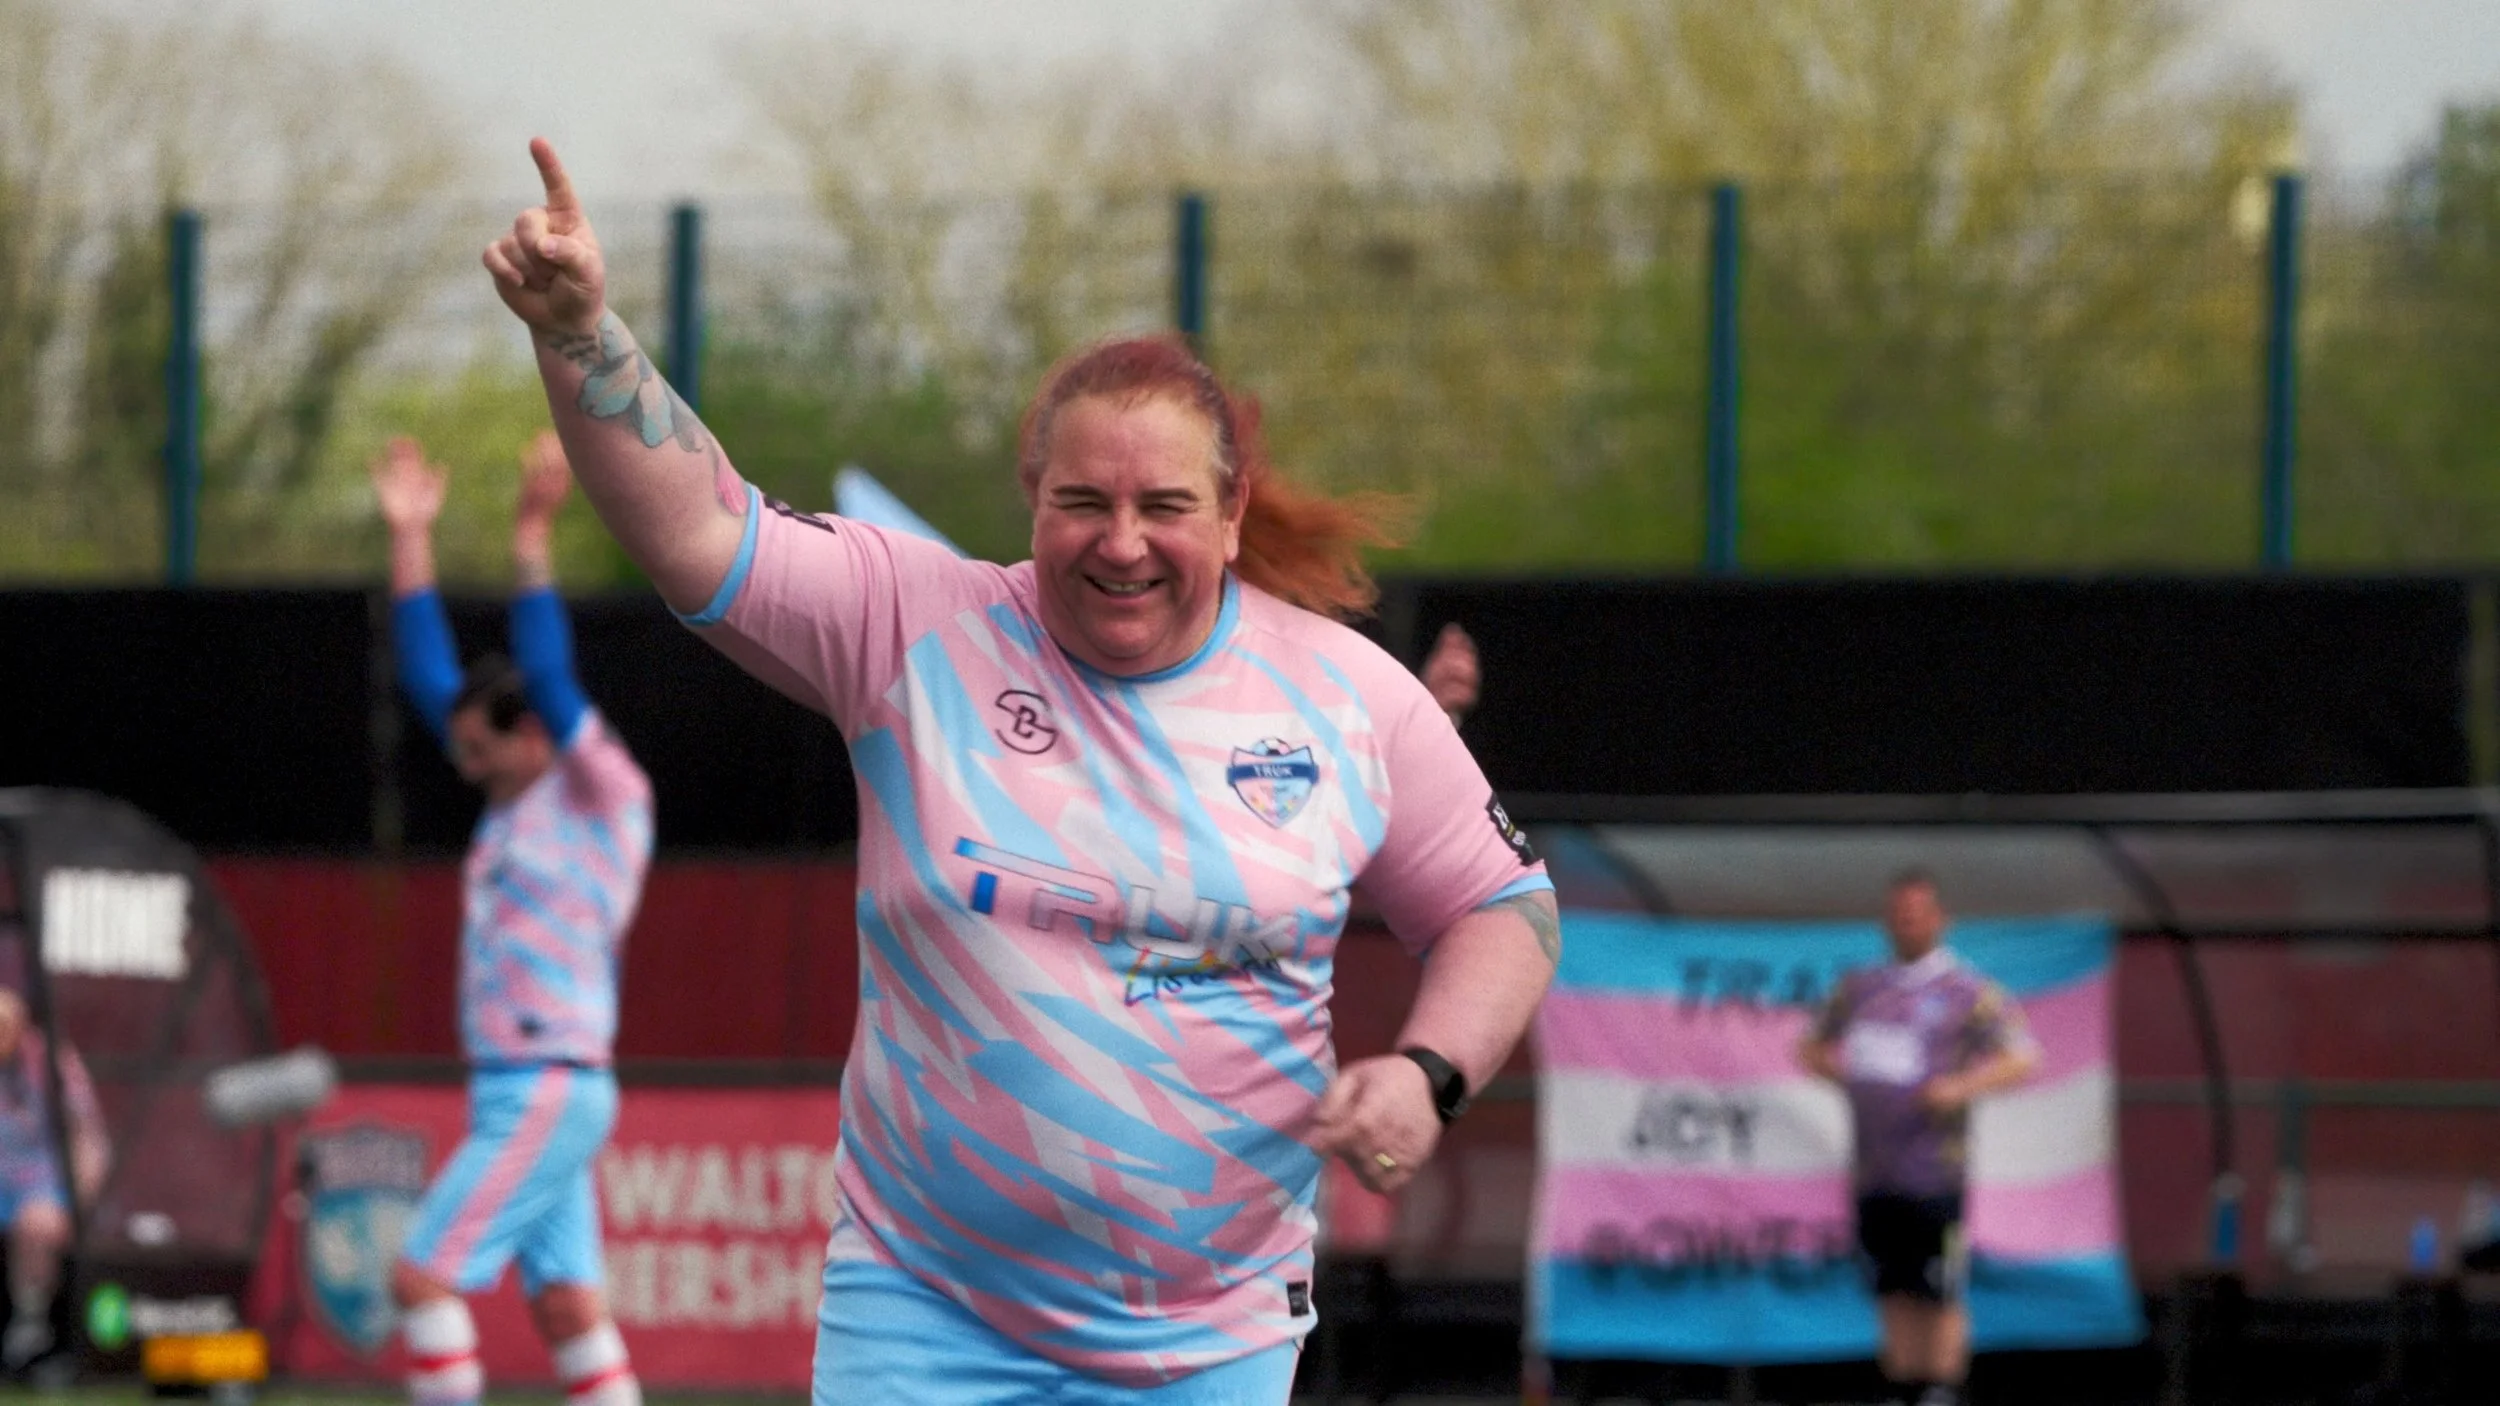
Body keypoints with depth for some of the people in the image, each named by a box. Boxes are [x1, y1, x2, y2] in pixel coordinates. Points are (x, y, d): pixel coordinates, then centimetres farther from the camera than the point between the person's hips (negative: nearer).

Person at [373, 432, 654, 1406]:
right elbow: (431, 677, 18)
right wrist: (409, 540, 15)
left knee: (425, 1273, -12)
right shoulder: (512, 802, 15)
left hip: (550, 1089, -9)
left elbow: (549, 680, -19)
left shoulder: (602, 797, -6)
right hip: (513, 1092, 9)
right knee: (566, 1304, 5)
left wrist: (532, 540, -21)